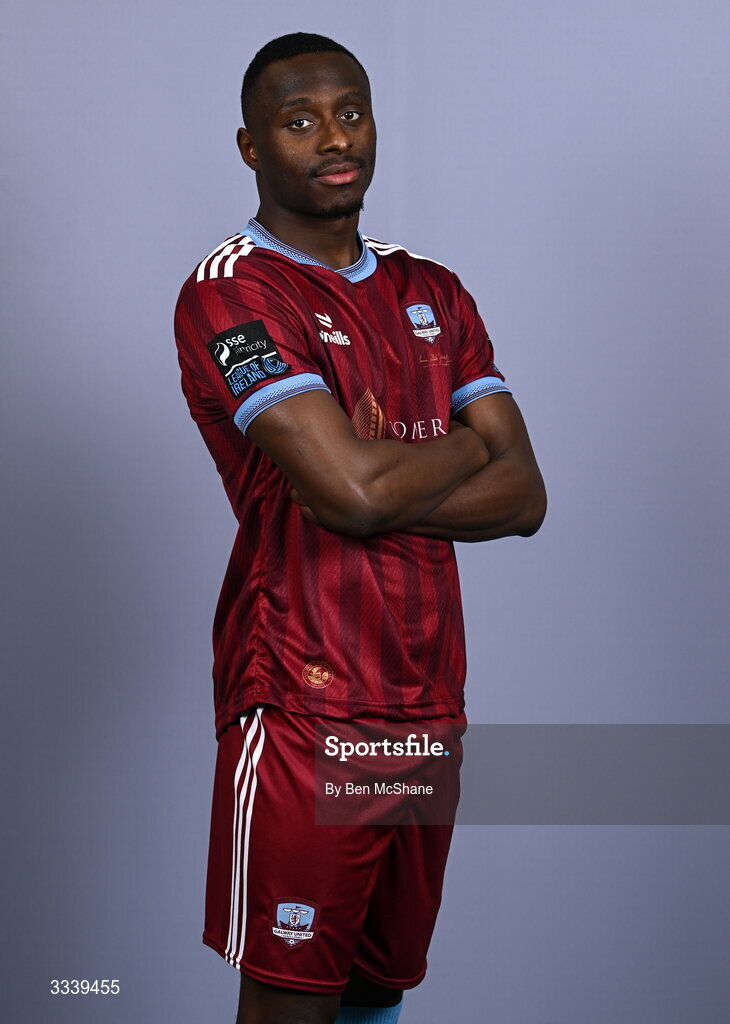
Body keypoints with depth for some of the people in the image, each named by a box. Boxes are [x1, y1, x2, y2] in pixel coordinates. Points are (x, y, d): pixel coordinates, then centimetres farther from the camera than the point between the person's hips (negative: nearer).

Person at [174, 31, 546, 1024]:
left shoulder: (435, 296, 14)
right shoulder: (230, 291, -8)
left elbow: (523, 496, 4)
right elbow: (353, 486, -21)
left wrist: (385, 485, -12)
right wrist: (467, 444, -2)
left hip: (429, 699, 6)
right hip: (305, 707, -6)